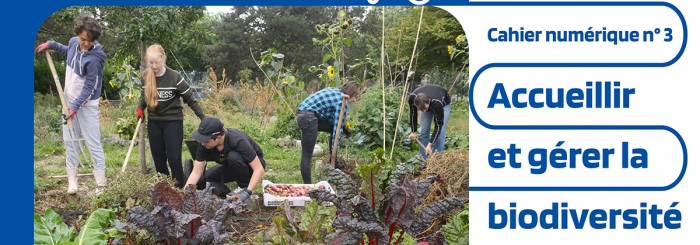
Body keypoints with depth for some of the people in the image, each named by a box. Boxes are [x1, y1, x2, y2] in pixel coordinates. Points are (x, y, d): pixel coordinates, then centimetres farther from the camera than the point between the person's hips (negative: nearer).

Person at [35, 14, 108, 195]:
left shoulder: (94, 58, -27)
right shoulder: (74, 42, -4)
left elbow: (89, 88, -24)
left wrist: (75, 106, -28)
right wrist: (51, 45, 16)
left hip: (86, 105, -8)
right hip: (70, 101, 8)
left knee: (93, 143, -5)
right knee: (70, 141, 11)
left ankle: (101, 185, 1)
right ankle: (72, 181, 19)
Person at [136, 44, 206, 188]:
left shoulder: (174, 77, -15)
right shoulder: (145, 76, -3)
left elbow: (190, 99, -9)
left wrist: (203, 118, -9)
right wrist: (140, 109, -4)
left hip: (173, 121, -4)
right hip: (154, 122, 4)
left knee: (174, 159, -9)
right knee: (159, 159, 9)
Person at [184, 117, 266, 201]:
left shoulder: (238, 141, -36)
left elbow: (259, 169, -37)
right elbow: (196, 172, -18)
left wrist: (247, 192, -44)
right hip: (230, 168, 5)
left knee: (233, 156, -36)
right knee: (199, 181, -13)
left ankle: (244, 187, -16)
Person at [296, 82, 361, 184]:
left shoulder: (334, 91, 20)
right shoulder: (342, 101, -6)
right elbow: (337, 127, -6)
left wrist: (344, 127, 16)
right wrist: (334, 150, -2)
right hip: (308, 118, -10)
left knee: (333, 128, 20)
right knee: (307, 155, -8)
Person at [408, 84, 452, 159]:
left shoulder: (437, 103, -45)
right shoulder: (412, 98, -36)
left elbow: (438, 126, -36)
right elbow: (413, 114, -13)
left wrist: (430, 144, -37)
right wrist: (413, 131, -9)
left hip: (443, 104, -3)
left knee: (440, 133, -15)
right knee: (424, 131, -4)